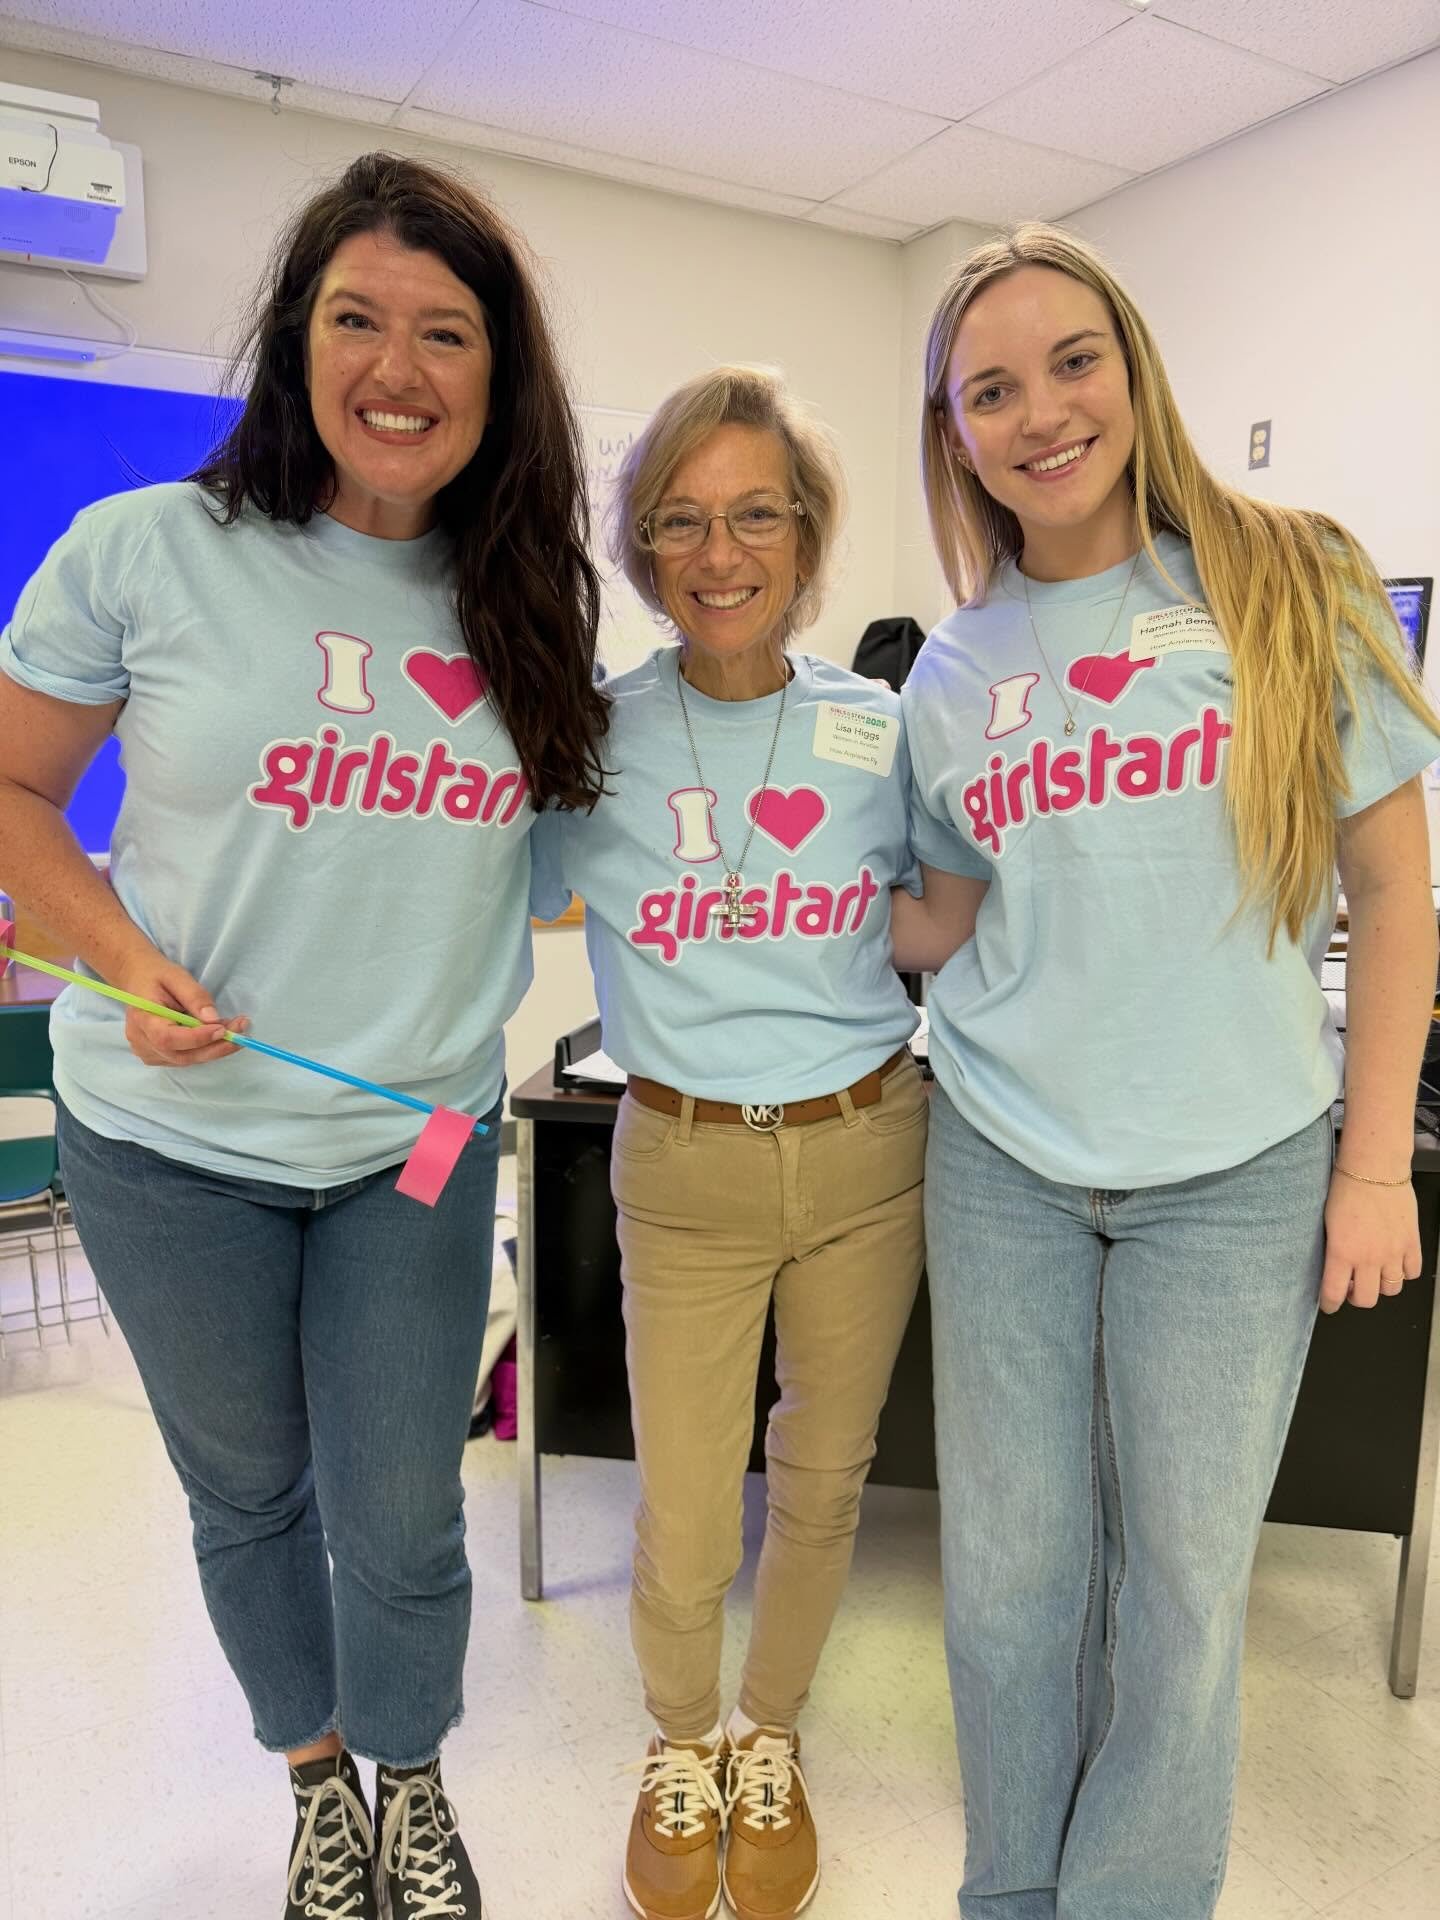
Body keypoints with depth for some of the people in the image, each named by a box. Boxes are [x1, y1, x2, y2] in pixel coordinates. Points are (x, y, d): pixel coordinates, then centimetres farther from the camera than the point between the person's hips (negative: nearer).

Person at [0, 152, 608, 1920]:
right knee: (247, 1494, 19)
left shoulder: (520, 603, 1)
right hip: (173, 1135, -1)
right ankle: (315, 1777, 49)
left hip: (420, 1143, 2)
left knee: (400, 1524, 10)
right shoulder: (145, 552, -9)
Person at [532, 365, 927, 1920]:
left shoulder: (882, 730, 0)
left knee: (823, 1476, 17)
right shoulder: (591, 735, -6)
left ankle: (768, 1737, 48)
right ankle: (678, 1747, 42)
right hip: (684, 1167, -1)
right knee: (682, 1527, 6)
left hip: (867, 1150, 2)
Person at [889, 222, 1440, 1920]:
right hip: (1003, 1162, 2)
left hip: (1236, 1171, -2)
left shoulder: (1287, 585, -2)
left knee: (1183, 1575, 10)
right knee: (1009, 1561, 13)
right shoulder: (950, 675, 6)